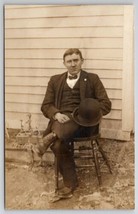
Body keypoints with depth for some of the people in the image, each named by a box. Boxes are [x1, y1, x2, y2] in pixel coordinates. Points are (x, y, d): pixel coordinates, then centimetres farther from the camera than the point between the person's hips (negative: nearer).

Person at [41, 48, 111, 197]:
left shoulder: (92, 79, 14)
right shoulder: (55, 80, 20)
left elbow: (106, 104, 5)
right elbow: (46, 105, 14)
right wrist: (56, 114, -10)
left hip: (82, 122, -2)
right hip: (62, 120, 2)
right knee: (58, 143, -30)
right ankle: (70, 181, -18)